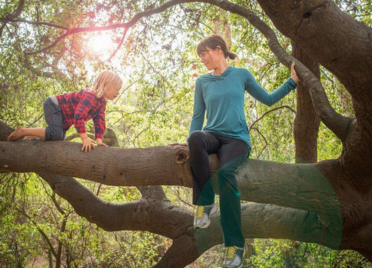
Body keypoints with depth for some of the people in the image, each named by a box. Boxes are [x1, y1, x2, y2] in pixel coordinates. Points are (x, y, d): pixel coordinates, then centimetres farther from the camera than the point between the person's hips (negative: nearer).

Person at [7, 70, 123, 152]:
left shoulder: (102, 103, 1)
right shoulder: (90, 96, -31)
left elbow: (99, 121, -2)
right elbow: (79, 115, -42)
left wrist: (99, 140, -16)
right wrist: (84, 138, -45)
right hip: (53, 105, -10)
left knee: (59, 139, 9)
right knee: (56, 134, -29)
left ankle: (31, 137, 23)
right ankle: (24, 131, -15)